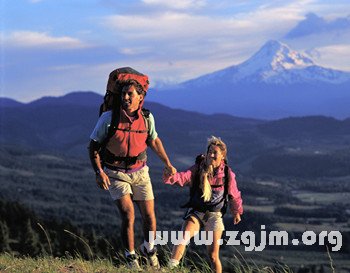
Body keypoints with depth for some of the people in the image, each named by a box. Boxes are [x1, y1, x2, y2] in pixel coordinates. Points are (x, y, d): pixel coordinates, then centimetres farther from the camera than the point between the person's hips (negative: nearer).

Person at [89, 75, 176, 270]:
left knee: (149, 217, 3)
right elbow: (93, 146, -7)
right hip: (115, 174, -3)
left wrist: (168, 164, 14)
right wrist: (99, 172, -18)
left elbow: (154, 140, 14)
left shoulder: (147, 118, -6)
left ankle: (149, 249, 32)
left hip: (140, 172, 3)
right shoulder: (108, 118, -15)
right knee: (128, 215, -16)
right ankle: (131, 258, 2)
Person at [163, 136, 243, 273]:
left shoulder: (228, 174, -5)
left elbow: (234, 195, 11)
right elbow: (184, 177, -26)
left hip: (214, 215, 1)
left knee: (213, 255, -1)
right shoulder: (198, 169, -8)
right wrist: (171, 177, -48)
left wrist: (237, 212, 26)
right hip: (195, 213, -1)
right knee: (183, 237, -29)